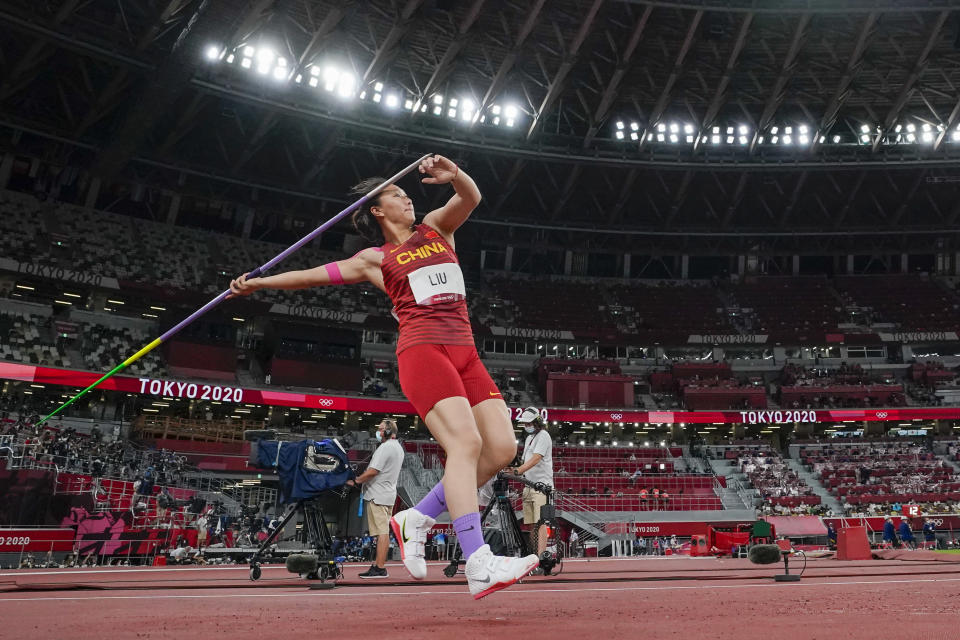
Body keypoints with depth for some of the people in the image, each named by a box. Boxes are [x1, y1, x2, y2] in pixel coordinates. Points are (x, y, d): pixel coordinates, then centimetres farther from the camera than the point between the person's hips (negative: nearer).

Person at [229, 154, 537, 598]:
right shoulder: (376, 260, 14)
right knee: (465, 441, -23)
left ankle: (416, 520, 6)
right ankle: (479, 566, -29)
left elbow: (471, 198, 8)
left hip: (465, 353, 5)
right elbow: (315, 275, 18)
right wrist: (258, 282, 17)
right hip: (422, 350, -5)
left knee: (502, 448, -7)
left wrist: (454, 175, -14)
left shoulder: (436, 228, 24)